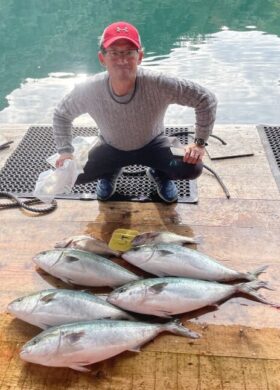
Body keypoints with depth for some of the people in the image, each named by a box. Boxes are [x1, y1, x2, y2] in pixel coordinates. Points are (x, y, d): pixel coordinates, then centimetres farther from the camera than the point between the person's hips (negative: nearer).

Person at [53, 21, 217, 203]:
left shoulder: (159, 85, -34)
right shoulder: (88, 91, -27)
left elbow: (206, 98, -21)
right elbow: (61, 115, -5)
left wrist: (199, 143, -21)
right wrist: (65, 151, -13)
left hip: (153, 144, -1)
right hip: (111, 147, 2)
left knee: (192, 168, -25)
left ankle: (159, 173, 13)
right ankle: (110, 172, 17)